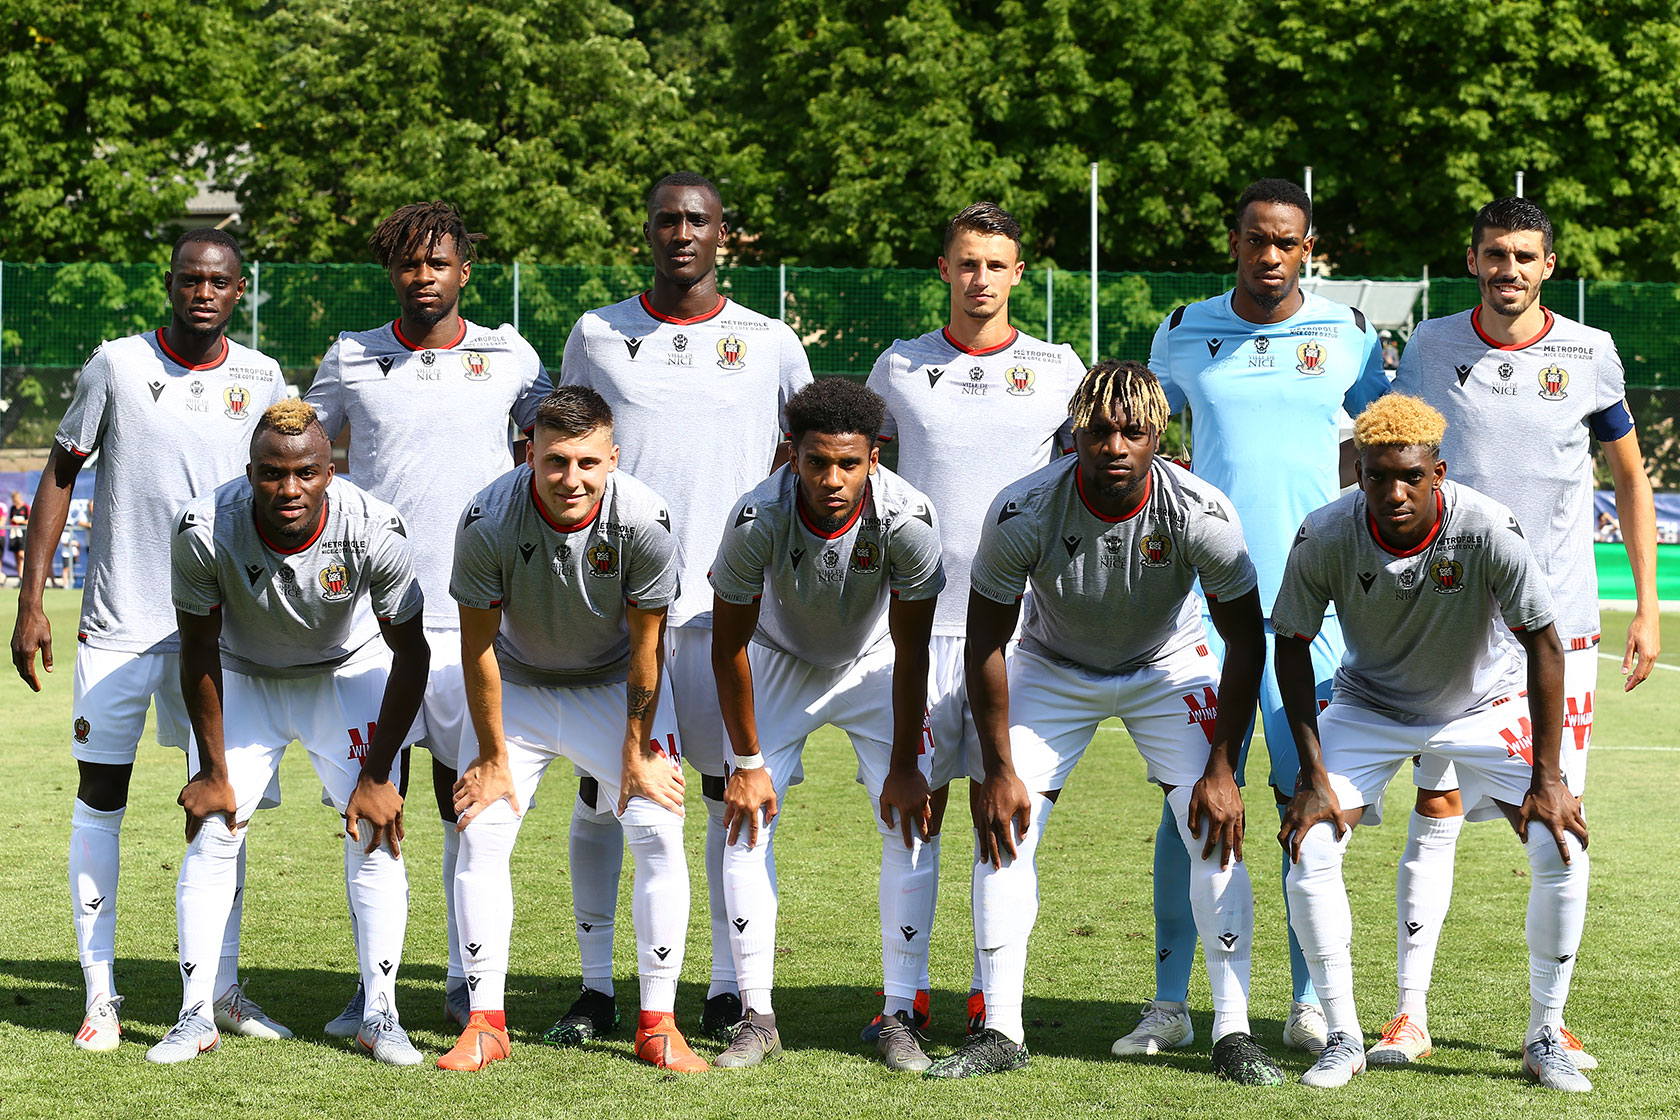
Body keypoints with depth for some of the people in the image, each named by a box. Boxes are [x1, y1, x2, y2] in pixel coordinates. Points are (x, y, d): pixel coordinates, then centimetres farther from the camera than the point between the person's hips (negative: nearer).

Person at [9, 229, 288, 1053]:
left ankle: (223, 989, 13)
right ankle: (100, 994, 6)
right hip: (119, 621, -2)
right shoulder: (116, 365, -4)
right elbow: (61, 475, 2)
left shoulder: (261, 380, 4)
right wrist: (31, 600, -3)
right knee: (100, 795, 0)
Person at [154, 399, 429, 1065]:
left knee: (375, 829, -10)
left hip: (346, 672, 0)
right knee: (212, 830, -8)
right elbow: (199, 651, -16)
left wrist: (376, 776, -16)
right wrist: (213, 771, -11)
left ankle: (380, 1016, -3)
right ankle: (195, 1016, 2)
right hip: (242, 676, 1)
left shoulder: (374, 530, -32)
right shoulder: (205, 529, -31)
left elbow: (411, 653, -18)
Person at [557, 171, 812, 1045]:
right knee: (601, 787, 1)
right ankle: (596, 985, 9)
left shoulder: (769, 343, 7)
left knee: (733, 787, 1)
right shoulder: (596, 335, 9)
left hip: (727, 601, 0)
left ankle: (728, 987, 8)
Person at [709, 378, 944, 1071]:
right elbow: (728, 649, -18)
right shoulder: (757, 520, -32)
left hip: (875, 664, 0)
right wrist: (748, 761, -14)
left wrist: (905, 766, -15)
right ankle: (757, 1017, -2)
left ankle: (899, 1015, -1)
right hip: (782, 663, 0)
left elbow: (911, 654, -19)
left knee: (910, 825, -11)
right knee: (747, 824, -10)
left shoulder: (908, 520, -32)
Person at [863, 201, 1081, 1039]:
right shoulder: (900, 368, 8)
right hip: (918, 615, 1)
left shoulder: (1058, 369, 6)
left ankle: (992, 995, 8)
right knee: (916, 798, 0)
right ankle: (905, 993, 5)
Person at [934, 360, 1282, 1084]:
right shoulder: (1024, 511, -30)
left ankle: (1233, 1033, -5)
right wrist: (999, 767, -16)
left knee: (1215, 832, -14)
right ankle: (1000, 1033, 1)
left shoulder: (1201, 514, -30)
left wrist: (1221, 768, -19)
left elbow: (1246, 643, -17)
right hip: (1054, 666, 1)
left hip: (1167, 668, -1)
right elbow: (986, 639, -16)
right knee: (1002, 826, -9)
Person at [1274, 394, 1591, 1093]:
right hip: (1370, 707, 1)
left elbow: (1544, 644, -20)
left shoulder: (1487, 529, -31)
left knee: (1563, 847, -17)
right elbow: (1291, 646, -11)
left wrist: (1547, 778, -21)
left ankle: (1545, 1039, 2)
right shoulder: (1325, 536, -26)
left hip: (1485, 706, -1)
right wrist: (1313, 774, -16)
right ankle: (1343, 1038, -1)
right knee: (1308, 847, -18)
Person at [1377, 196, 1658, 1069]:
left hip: (1559, 619, 0)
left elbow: (1630, 476, 10)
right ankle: (1409, 1013, 3)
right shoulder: (1430, 348, 2)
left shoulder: (1588, 353, 1)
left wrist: (1647, 607, 5)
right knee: (1437, 807, -3)